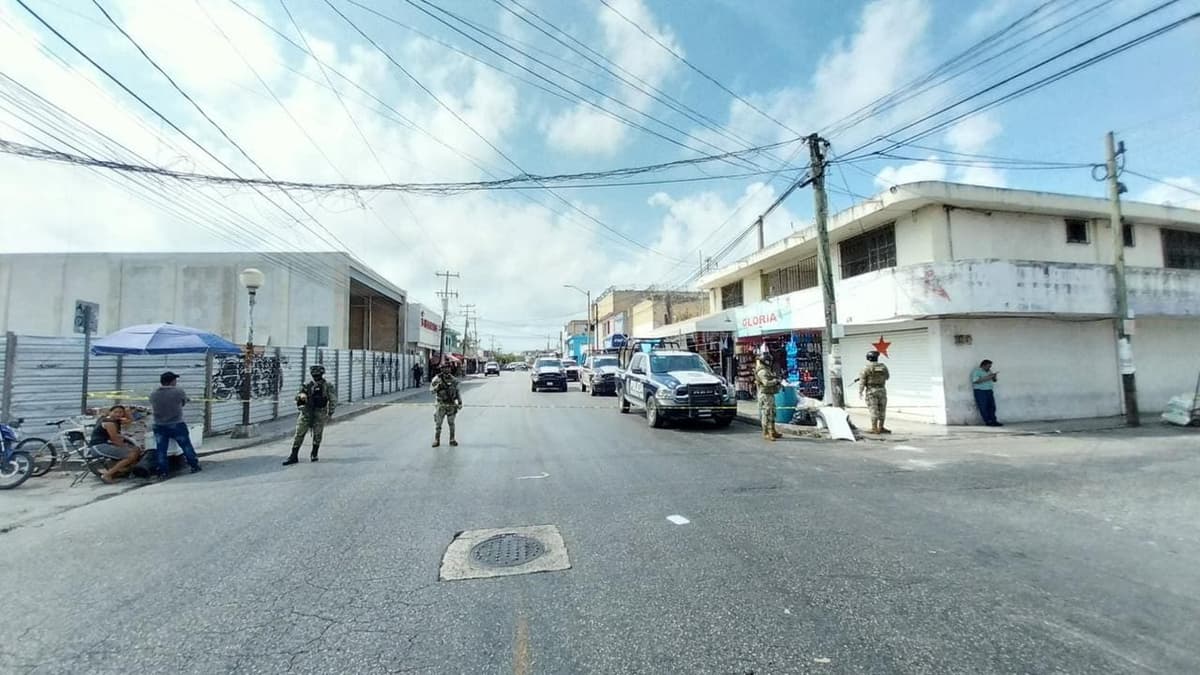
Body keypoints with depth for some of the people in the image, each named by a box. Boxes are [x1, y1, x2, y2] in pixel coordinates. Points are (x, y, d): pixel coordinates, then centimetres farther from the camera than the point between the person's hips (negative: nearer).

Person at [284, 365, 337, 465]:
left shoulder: (328, 385, -3)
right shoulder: (308, 385, 3)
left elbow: (333, 400, -3)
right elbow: (297, 397, 8)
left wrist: (330, 413, -8)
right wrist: (301, 396, -16)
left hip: (320, 413, -2)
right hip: (307, 412, 2)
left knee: (317, 434, 2)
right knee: (299, 433, 1)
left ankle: (314, 454, 22)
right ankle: (293, 456, 8)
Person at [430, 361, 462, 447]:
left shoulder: (453, 379, 4)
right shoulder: (438, 378, -5)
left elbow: (457, 391, 10)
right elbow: (431, 389, -12)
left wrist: (460, 402, 4)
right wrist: (438, 384, -28)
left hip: (451, 405, 2)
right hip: (441, 405, -2)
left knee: (451, 423, 9)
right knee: (438, 423, 2)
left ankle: (452, 440, 19)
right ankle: (437, 440, 14)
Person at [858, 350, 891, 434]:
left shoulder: (866, 369, -10)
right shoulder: (883, 367, 2)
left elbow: (862, 382, -11)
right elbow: (887, 376, 19)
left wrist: (860, 392, -4)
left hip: (871, 391, -3)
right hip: (882, 390, 3)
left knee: (873, 410, -2)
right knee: (881, 410, 12)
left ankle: (875, 429, -2)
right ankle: (881, 427, 18)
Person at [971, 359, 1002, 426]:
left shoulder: (989, 371, 18)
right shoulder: (976, 371, -7)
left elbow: (994, 380, 21)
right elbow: (976, 381, -19)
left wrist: (994, 377, -1)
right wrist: (987, 378, -21)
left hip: (989, 391, 7)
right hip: (980, 391, -7)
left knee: (992, 406, 1)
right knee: (983, 407, -7)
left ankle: (993, 421, 4)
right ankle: (988, 422, -5)